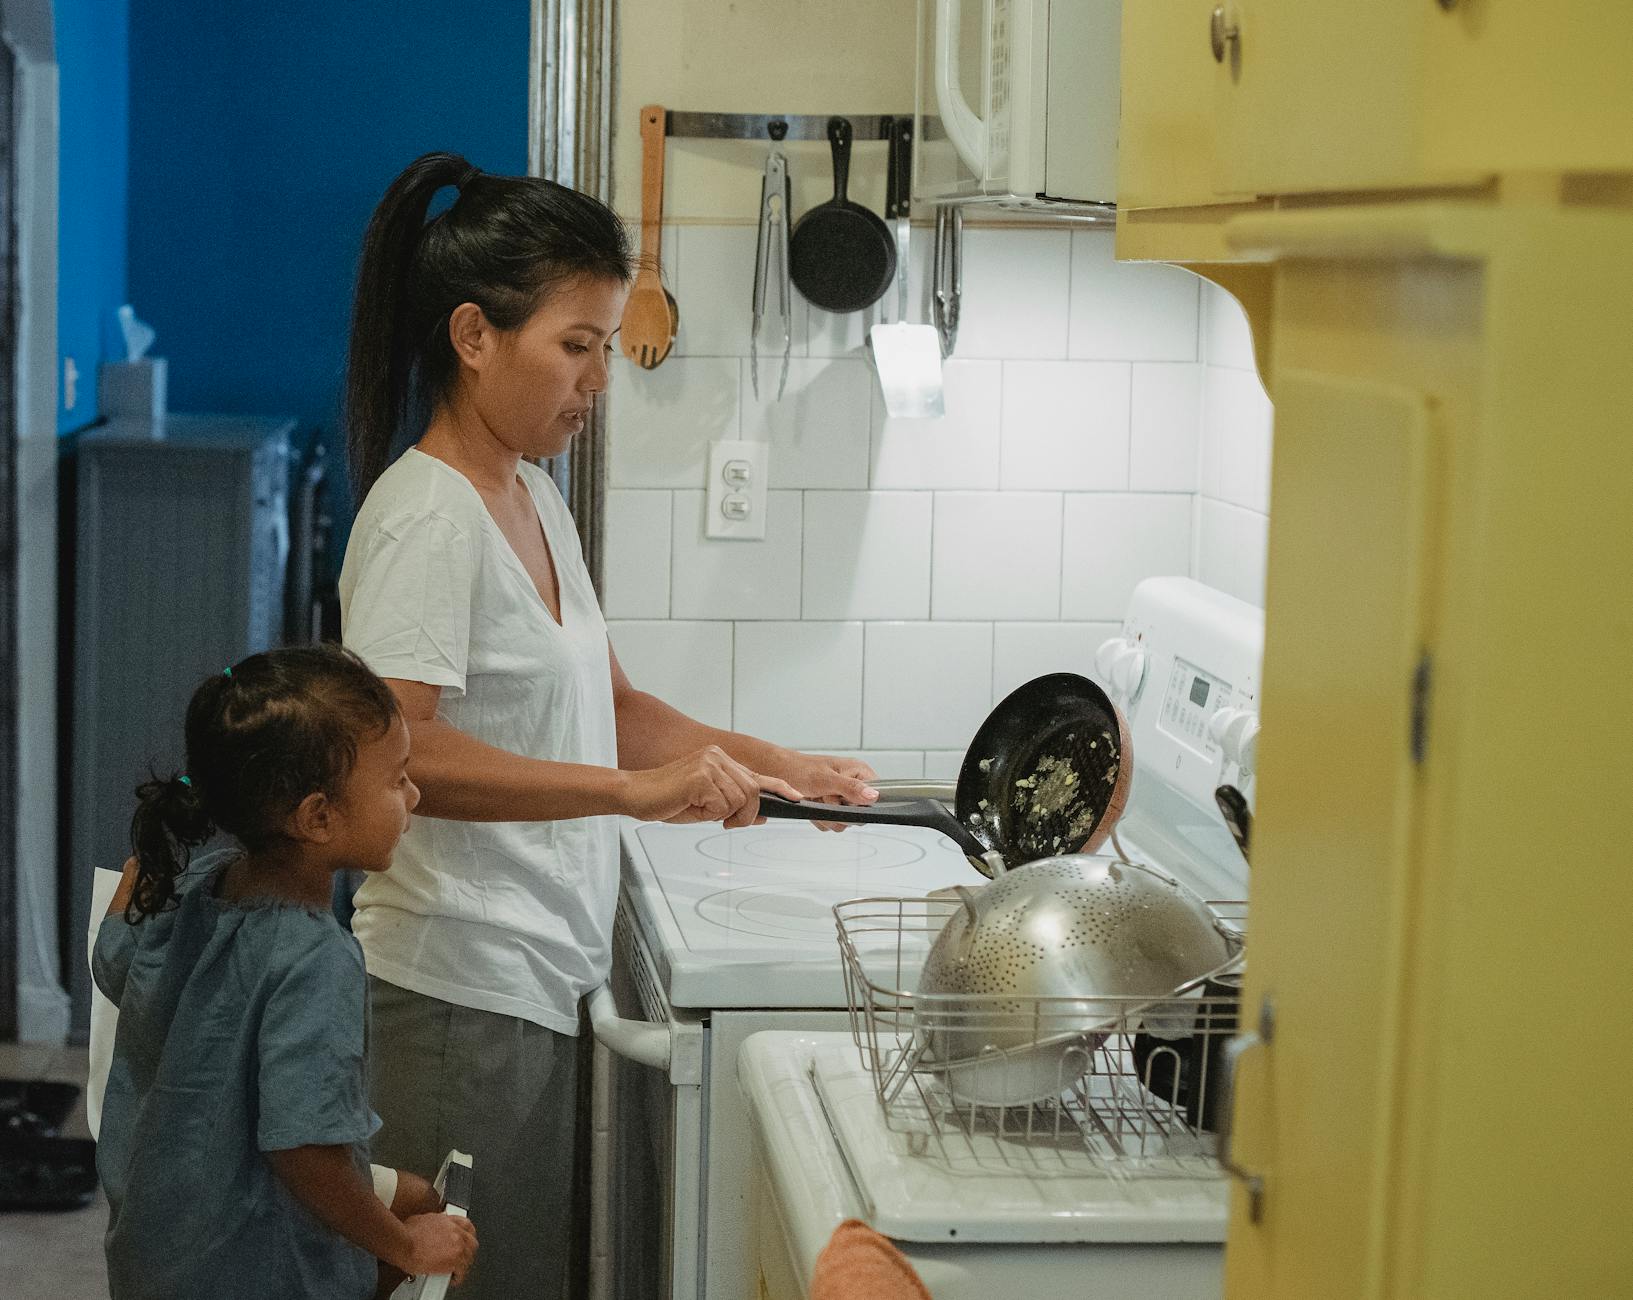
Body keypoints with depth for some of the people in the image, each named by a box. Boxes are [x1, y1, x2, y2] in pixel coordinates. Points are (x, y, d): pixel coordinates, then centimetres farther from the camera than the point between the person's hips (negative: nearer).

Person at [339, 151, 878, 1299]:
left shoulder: (533, 496, 14)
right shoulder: (428, 516, -16)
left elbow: (607, 706, 19)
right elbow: (395, 751, -28)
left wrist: (775, 766, 7)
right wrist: (635, 790, -32)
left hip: (540, 980, 9)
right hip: (460, 993, -9)